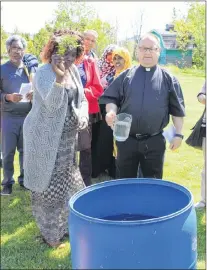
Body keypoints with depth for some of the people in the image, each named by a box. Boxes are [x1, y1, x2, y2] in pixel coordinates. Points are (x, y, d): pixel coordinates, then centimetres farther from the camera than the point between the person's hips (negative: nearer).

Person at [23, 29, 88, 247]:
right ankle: (49, 232, 20)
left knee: (67, 182, 17)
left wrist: (83, 117, -7)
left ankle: (65, 224, 36)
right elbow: (52, 104, -31)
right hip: (44, 138, -7)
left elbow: (81, 100, 13)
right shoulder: (44, 73, -17)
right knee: (47, 185, 3)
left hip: (66, 138, 8)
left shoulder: (73, 70, 5)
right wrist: (58, 78, -46)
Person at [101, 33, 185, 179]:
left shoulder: (168, 79, 3)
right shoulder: (126, 75, 5)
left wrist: (178, 134, 0)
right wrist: (111, 111, -16)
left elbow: (177, 109, 4)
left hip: (154, 141, 0)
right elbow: (112, 98, 5)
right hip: (126, 139, 1)